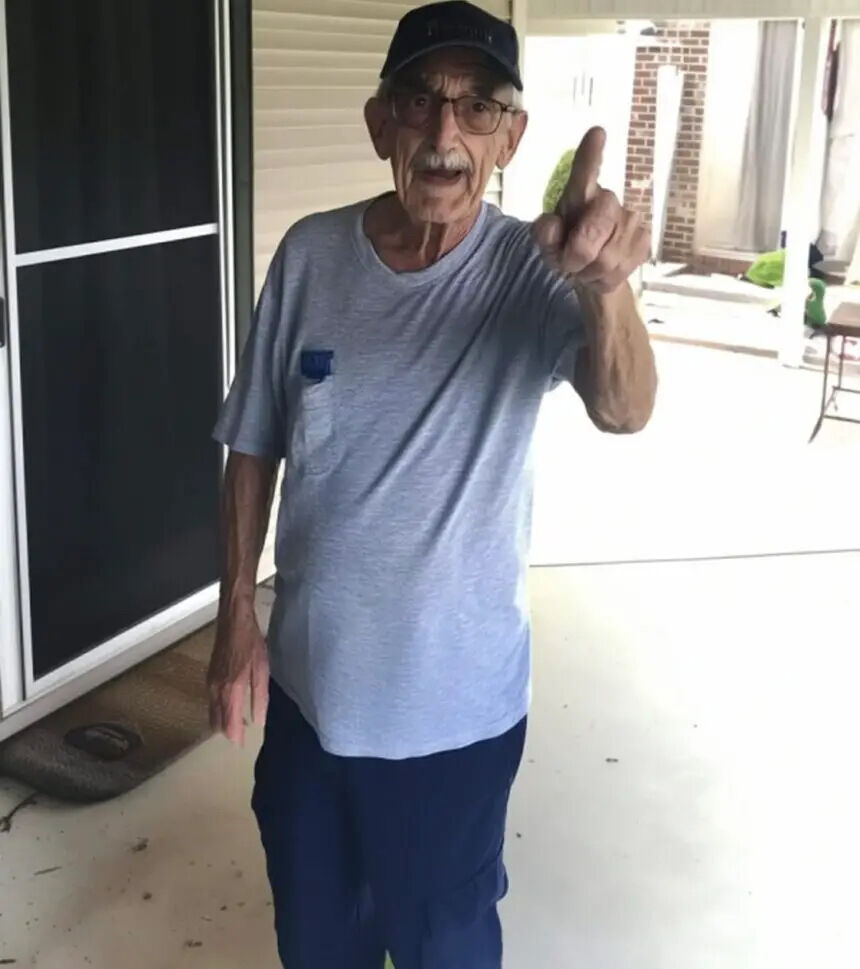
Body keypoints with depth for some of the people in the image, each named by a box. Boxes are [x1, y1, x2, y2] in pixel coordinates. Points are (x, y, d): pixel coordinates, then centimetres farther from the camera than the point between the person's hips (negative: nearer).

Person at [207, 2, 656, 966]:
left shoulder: (532, 273, -16)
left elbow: (623, 411, -36)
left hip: (458, 696, -2)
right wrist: (237, 614, 1)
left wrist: (606, 287, -56)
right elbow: (254, 445, 2)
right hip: (312, 677, 3)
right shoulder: (311, 256, -8)